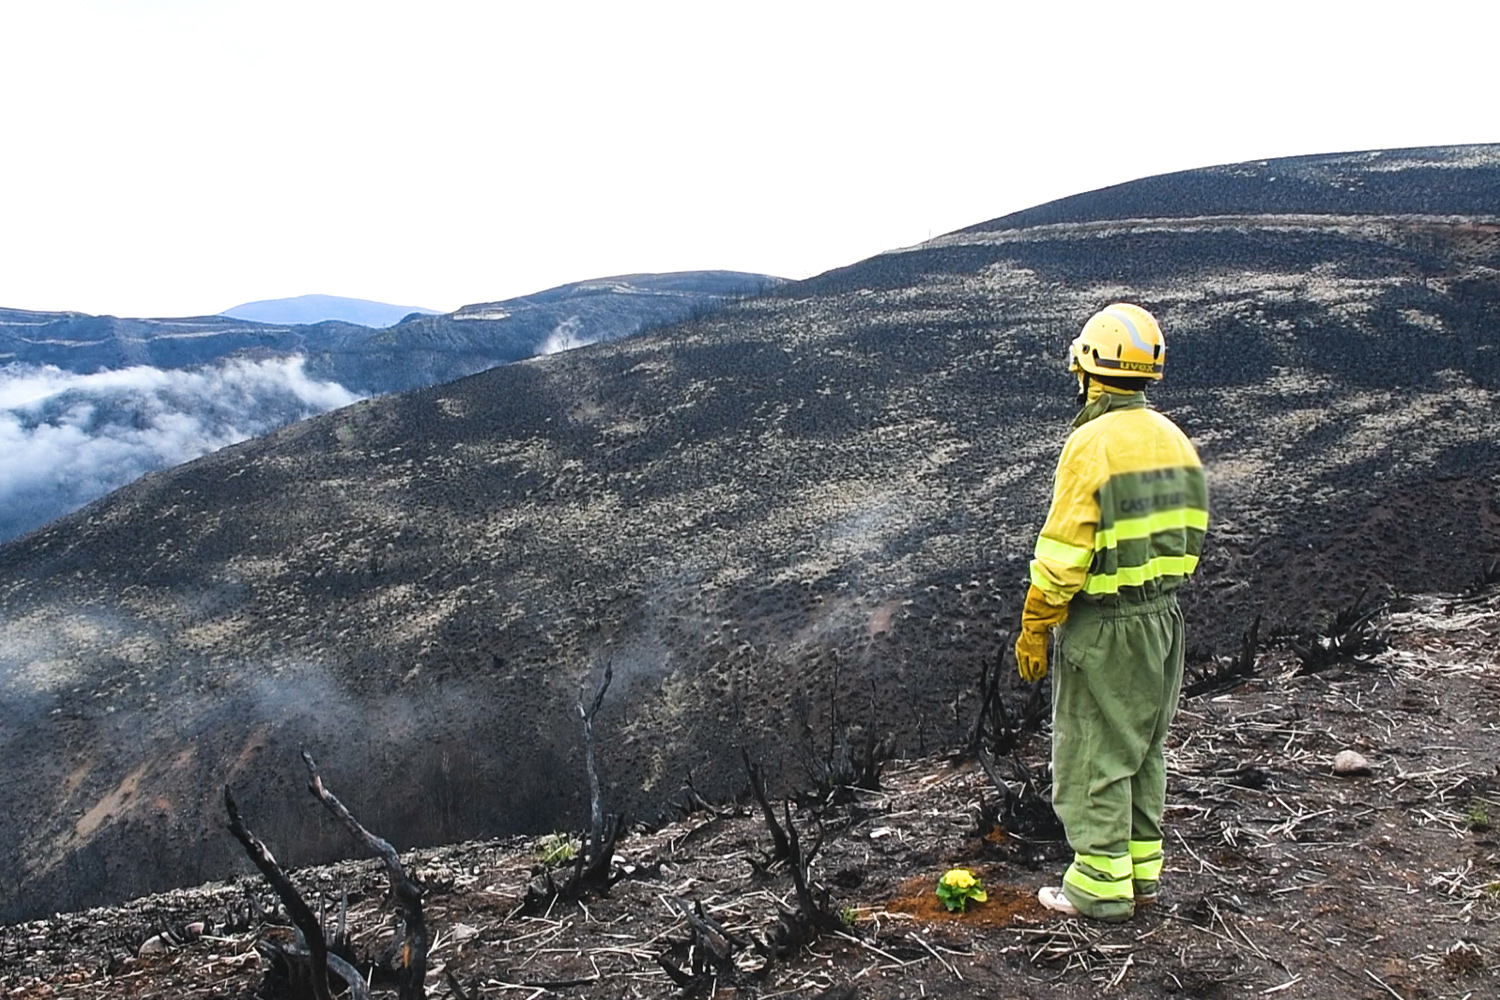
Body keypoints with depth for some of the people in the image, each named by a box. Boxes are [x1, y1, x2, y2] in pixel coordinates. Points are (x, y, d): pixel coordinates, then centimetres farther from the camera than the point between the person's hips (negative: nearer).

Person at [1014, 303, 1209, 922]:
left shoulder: (1093, 443, -20)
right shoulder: (1175, 440, 6)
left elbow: (1062, 554, -21)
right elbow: (1188, 535, 13)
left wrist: (1033, 632, -12)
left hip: (1104, 625, -8)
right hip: (1165, 616, 9)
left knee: (1092, 758, 4)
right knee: (1142, 750, 19)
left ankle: (1102, 886, 13)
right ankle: (1142, 870, 31)